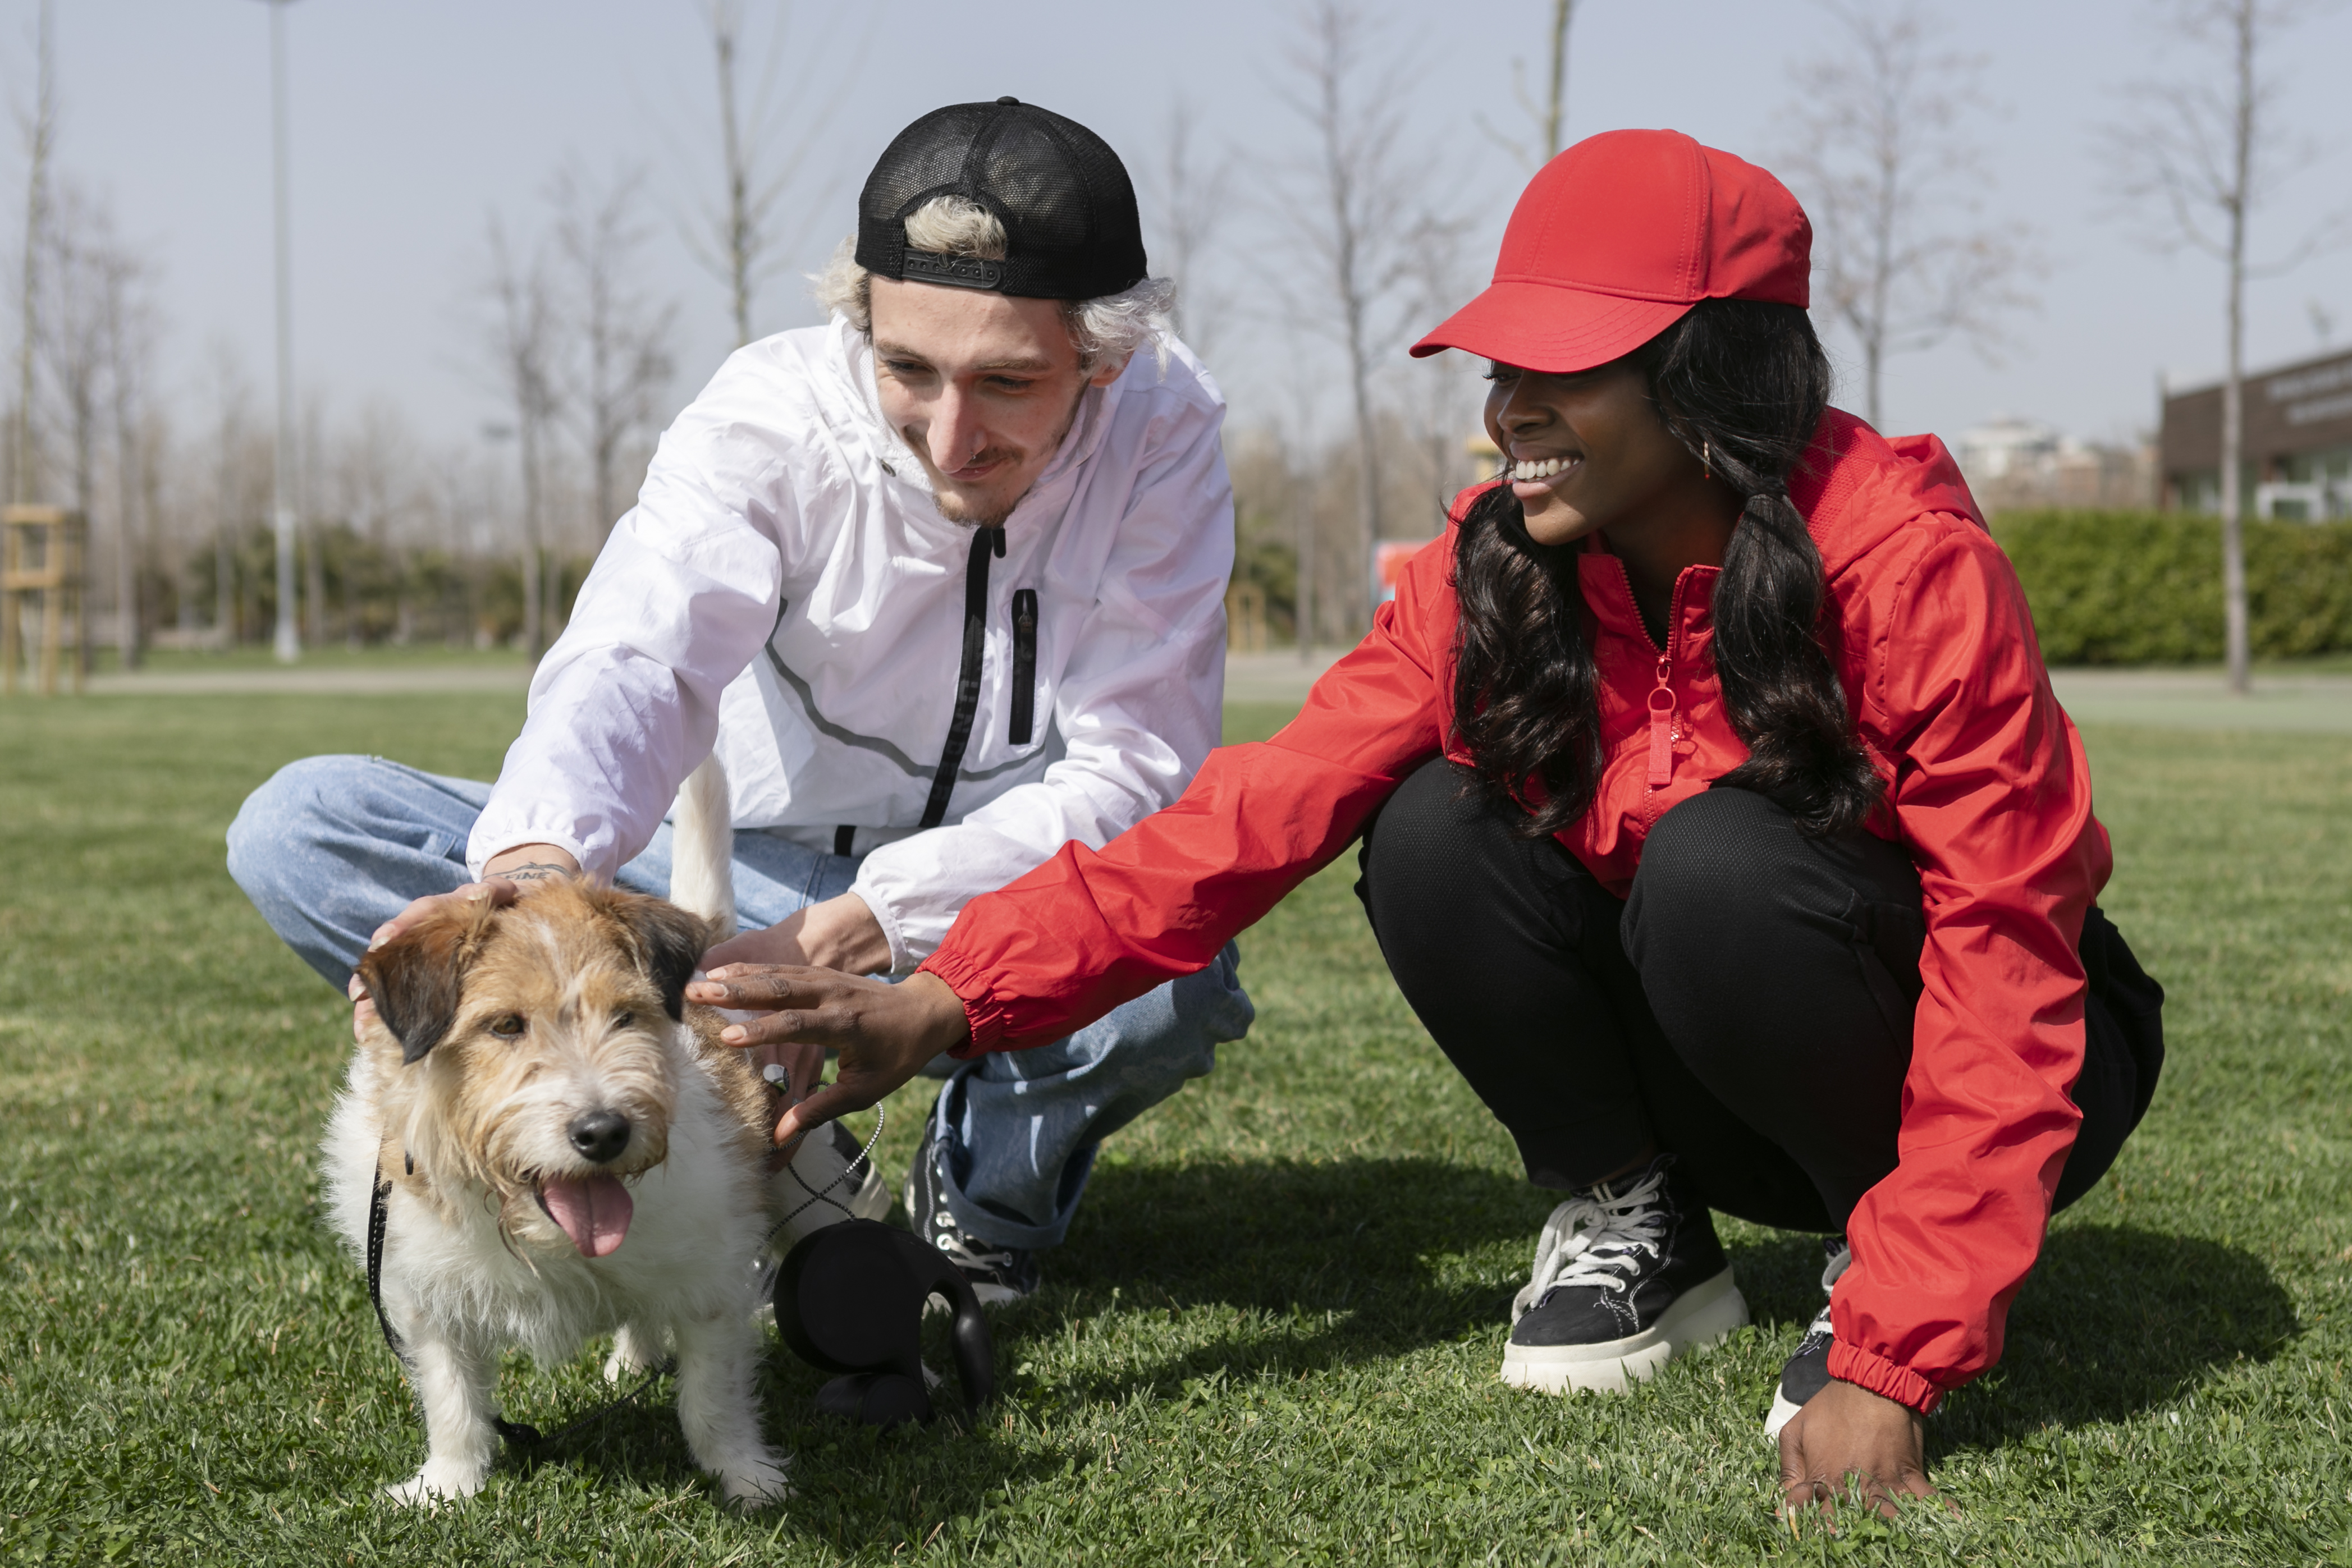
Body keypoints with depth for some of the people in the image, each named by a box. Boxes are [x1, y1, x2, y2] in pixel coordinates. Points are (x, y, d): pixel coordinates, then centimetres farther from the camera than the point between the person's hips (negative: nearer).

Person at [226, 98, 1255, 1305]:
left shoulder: (1162, 427, -16)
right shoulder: (772, 414, -16)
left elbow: (1132, 772, -21)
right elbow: (635, 663, -32)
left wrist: (841, 937, -35)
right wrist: (534, 864, -55)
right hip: (761, 879, 1)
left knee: (1177, 968, -39)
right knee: (297, 829, -17)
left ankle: (986, 1194, -2)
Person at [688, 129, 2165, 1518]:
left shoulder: (1904, 562, -26)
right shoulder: (1491, 568, -12)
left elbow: (2002, 961, -27)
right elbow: (1270, 803, -20)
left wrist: (1893, 1366, -34)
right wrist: (952, 1002, -34)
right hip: (1717, 1084, 4)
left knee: (1721, 861, -34)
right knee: (1436, 834, -21)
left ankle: (1891, 1277, -9)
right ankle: (1635, 1225, 0)